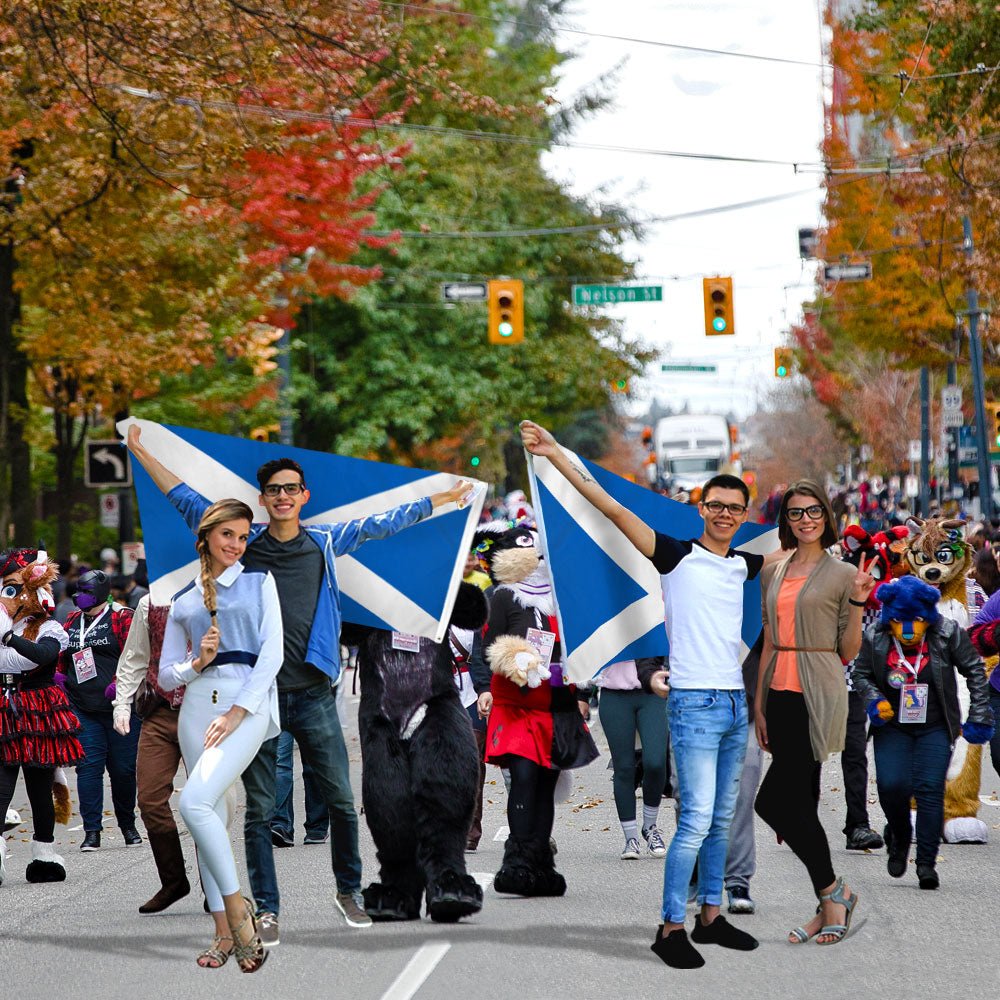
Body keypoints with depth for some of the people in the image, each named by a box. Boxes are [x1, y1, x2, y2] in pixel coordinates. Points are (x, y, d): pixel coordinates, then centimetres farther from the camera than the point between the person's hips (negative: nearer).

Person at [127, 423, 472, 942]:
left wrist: (443, 499, 23)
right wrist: (141, 453, 12)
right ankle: (266, 910, 7)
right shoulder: (244, 543, 7)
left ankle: (349, 891, 20)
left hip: (312, 694, 1)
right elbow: (188, 501, 12)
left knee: (342, 801, 1)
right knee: (259, 810, 1)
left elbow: (381, 523, 18)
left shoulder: (326, 542, 8)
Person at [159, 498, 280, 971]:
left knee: (195, 802, -23)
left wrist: (237, 712, -12)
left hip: (248, 702, -4)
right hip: (198, 703, 4)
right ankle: (225, 932, 5)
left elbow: (272, 652, -2)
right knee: (211, 815, 1)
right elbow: (166, 676, 17)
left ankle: (236, 906, -12)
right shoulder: (183, 601, 17)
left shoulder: (259, 582, 9)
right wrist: (196, 664, -5)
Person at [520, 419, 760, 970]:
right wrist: (556, 454, -13)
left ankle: (710, 917, 20)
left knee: (721, 820, 12)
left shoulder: (744, 565, 12)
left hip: (735, 702, 6)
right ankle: (670, 928, -8)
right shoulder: (678, 556, -4)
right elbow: (612, 508, -9)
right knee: (697, 820, -12)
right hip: (695, 702, -6)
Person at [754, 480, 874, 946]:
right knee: (800, 802, 6)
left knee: (773, 799, -15)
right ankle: (829, 905, 13)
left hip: (817, 697, -6)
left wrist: (858, 601, -13)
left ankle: (833, 891, -1)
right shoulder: (773, 572, 13)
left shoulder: (842, 574, -1)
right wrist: (759, 703, 12)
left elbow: (848, 652, -1)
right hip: (781, 693, 6)